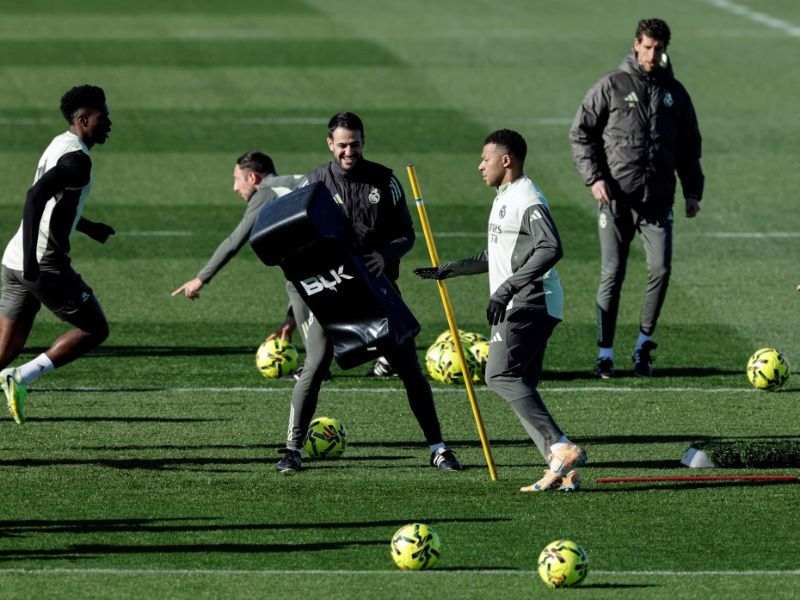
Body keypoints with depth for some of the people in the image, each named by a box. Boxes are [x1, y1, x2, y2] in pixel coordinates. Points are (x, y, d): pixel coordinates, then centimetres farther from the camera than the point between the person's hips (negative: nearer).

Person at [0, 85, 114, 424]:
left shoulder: (60, 145, 17)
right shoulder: (76, 159, -14)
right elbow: (36, 196, -28)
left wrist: (87, 228, 38)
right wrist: (31, 262, -30)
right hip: (45, 265, -9)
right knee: (94, 329, 4)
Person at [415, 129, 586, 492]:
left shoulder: (527, 200, -13)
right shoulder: (503, 199, 21)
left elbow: (550, 249, -26)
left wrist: (507, 288, -29)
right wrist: (450, 270, 31)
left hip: (529, 305, -11)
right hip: (515, 309, 11)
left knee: (501, 375, -19)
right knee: (519, 387, 6)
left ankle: (561, 447, -26)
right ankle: (562, 470, 1)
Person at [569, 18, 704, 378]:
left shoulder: (674, 92, 12)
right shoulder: (611, 86, 1)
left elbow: (689, 145, 20)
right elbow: (580, 133, 3)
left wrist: (692, 191, 12)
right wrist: (594, 177, -8)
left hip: (658, 200, 2)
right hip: (616, 198, -2)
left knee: (661, 269, -10)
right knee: (612, 275, -1)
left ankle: (644, 343, 6)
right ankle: (605, 353, 6)